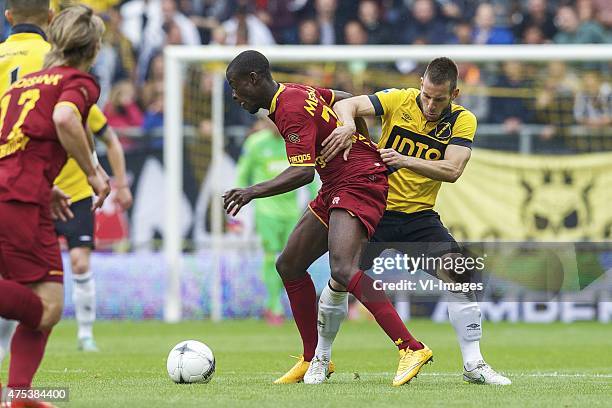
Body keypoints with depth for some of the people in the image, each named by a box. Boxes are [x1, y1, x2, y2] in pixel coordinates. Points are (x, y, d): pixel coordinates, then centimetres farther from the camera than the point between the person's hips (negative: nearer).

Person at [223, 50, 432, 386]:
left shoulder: (291, 109, -18)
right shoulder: (297, 92, 13)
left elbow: (303, 172, -27)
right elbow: (347, 100, 27)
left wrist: (254, 192, -33)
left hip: (359, 183, -11)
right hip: (335, 189, 11)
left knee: (342, 269, -28)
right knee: (289, 264, 12)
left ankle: (411, 348, -30)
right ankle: (313, 360, 19)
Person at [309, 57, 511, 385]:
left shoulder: (463, 121, -5)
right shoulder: (399, 100, -7)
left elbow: (452, 171, -18)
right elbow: (345, 105, -12)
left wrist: (405, 161, -30)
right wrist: (348, 124, -35)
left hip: (420, 215, 1)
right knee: (341, 279, -8)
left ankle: (473, 365, -9)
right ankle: (320, 359, 16)